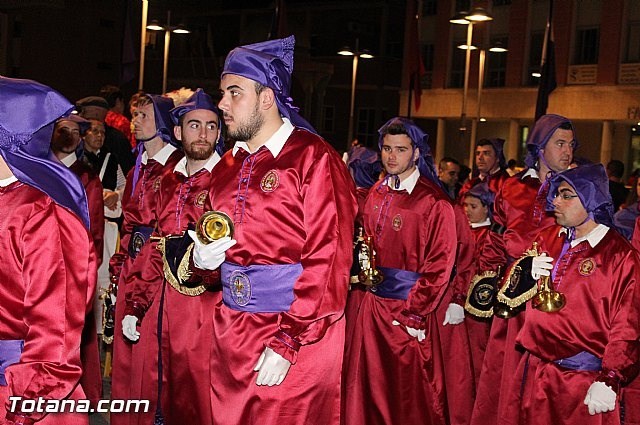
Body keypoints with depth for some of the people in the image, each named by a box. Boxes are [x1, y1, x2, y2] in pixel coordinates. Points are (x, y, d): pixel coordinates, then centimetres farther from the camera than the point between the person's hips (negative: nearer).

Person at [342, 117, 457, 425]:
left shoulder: (434, 202, -12)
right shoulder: (376, 194, 8)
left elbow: (439, 266, -14)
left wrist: (413, 314, -16)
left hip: (409, 310, -6)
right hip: (372, 303, 6)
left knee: (409, 394, 6)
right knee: (369, 386, 14)